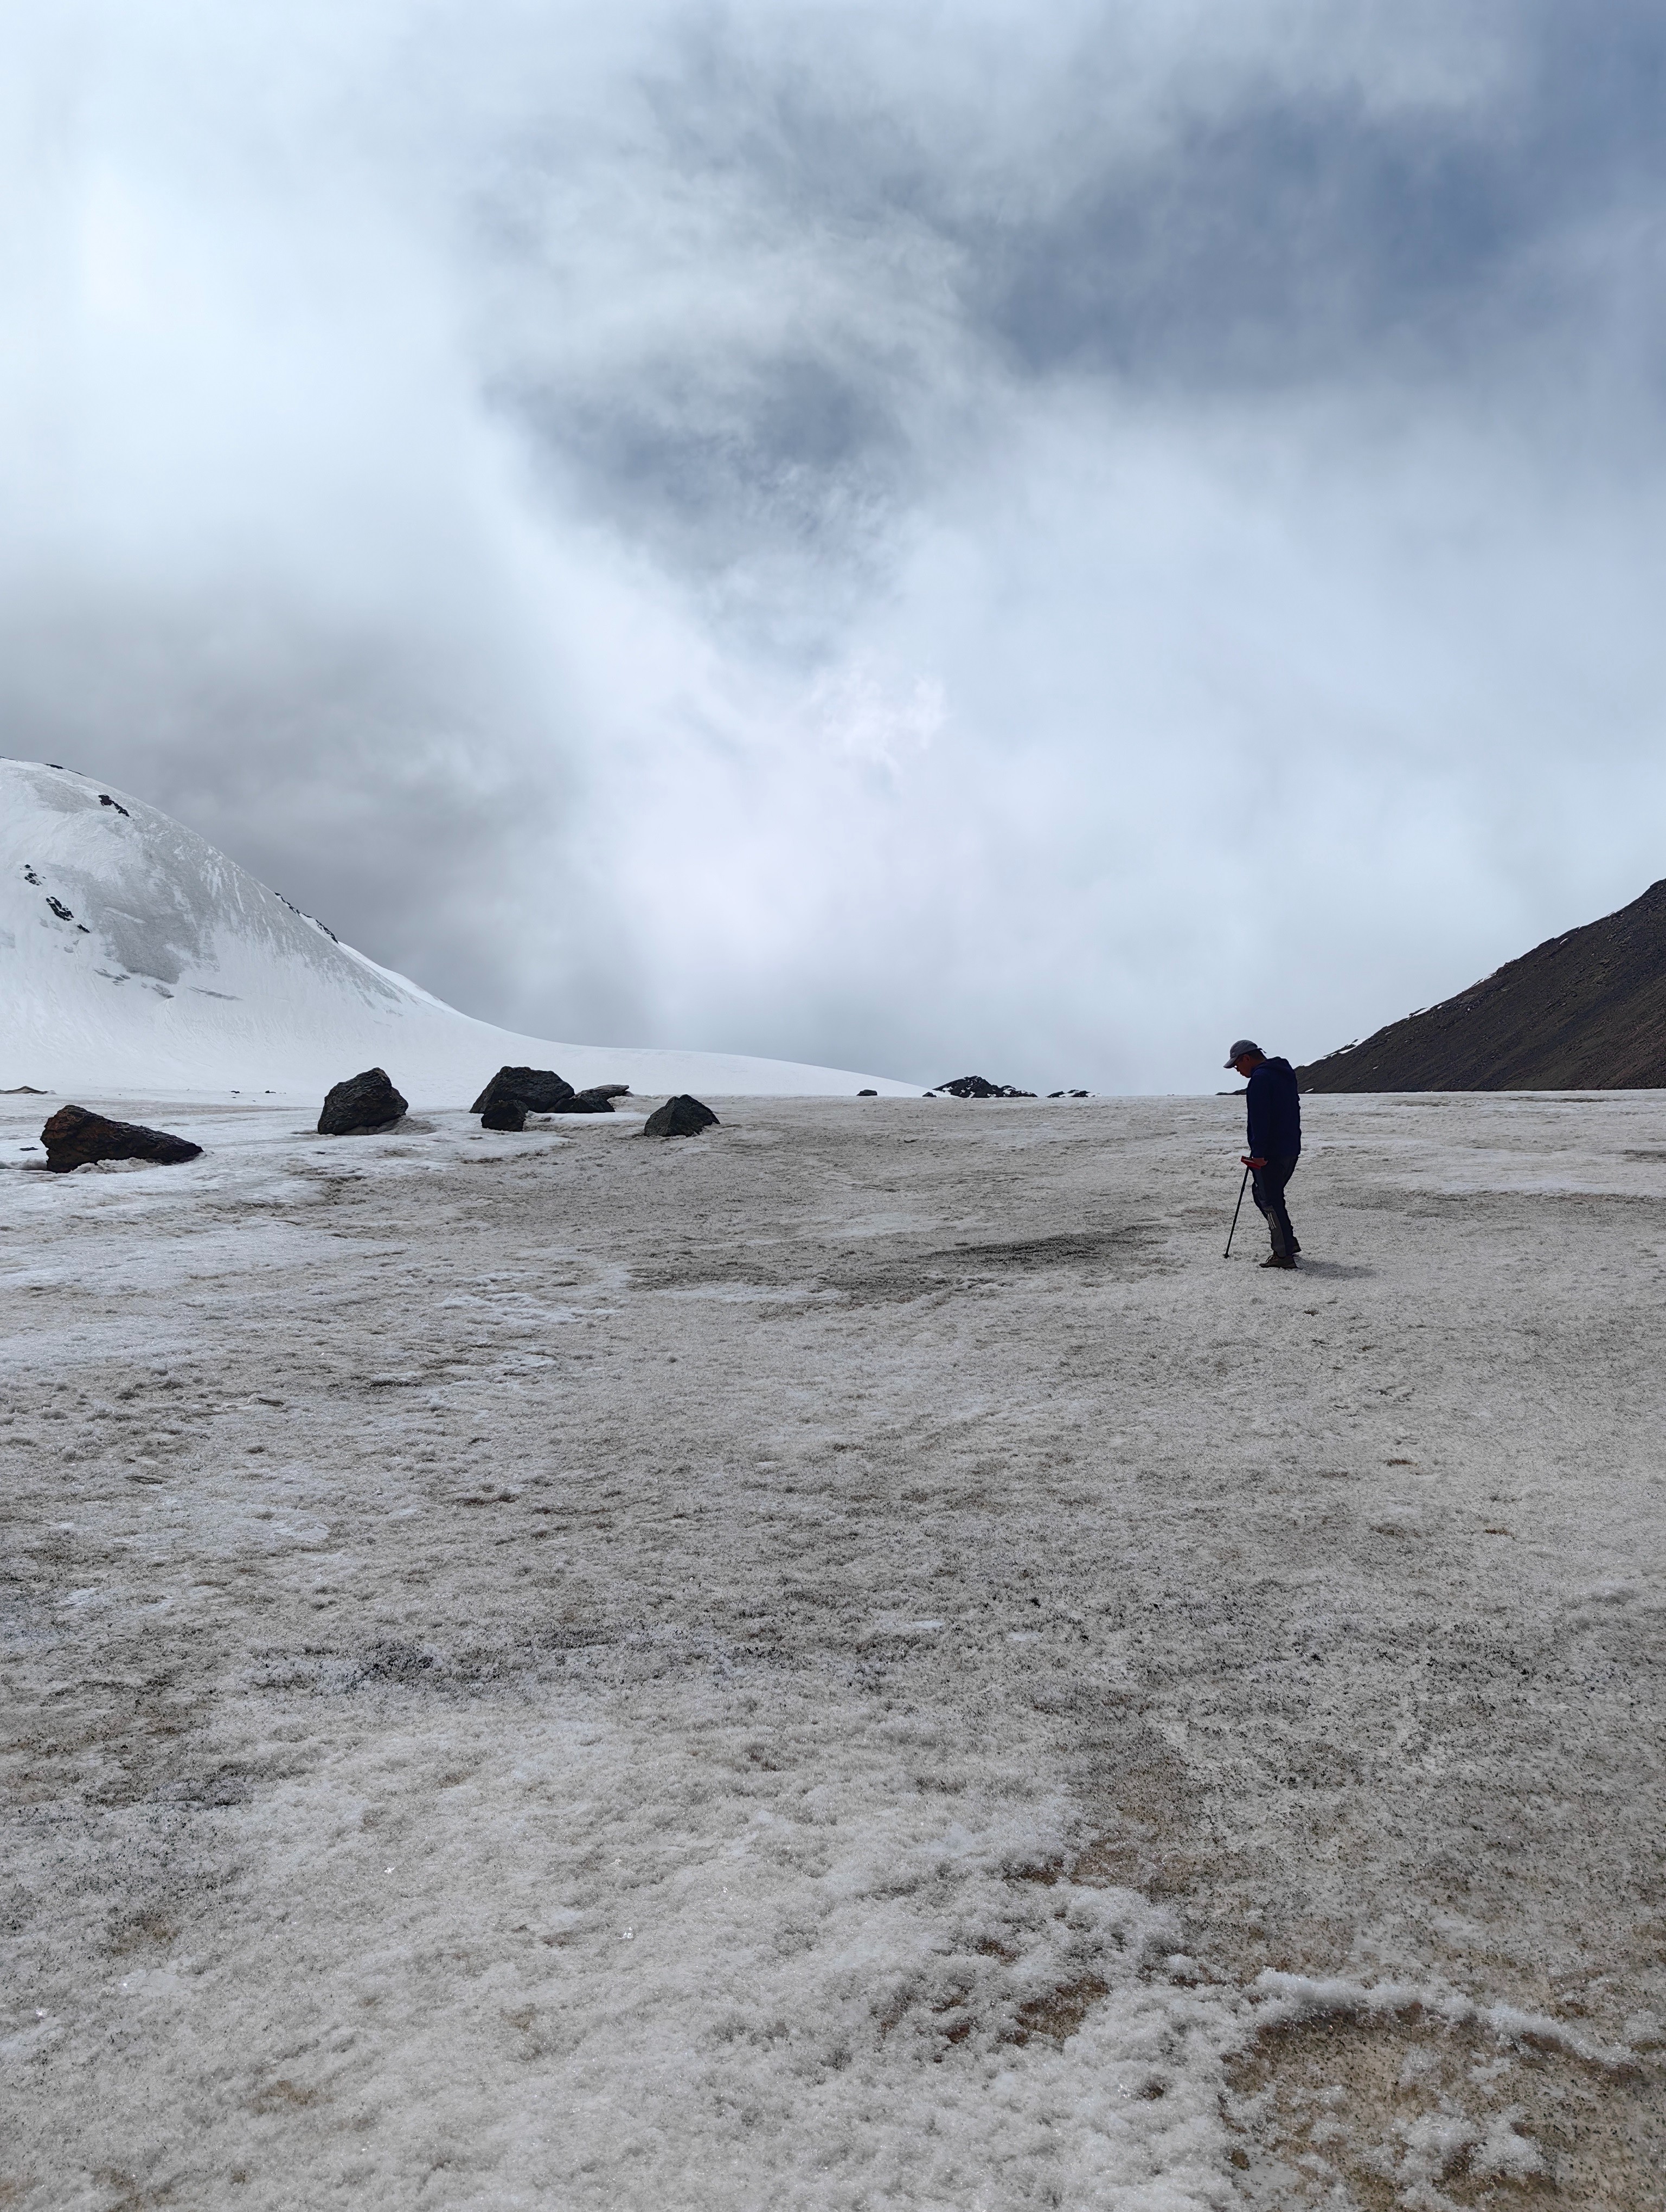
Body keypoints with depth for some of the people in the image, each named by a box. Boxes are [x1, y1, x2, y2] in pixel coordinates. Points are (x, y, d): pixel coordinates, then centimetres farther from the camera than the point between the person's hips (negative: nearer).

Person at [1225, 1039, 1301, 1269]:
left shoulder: (1260, 1078, -14)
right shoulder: (1285, 1074, 18)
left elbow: (1260, 1118, -21)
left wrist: (1259, 1153, -21)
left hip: (1270, 1154, -10)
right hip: (1291, 1149, 10)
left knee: (1270, 1200, -5)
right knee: (1263, 1193, 20)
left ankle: (1284, 1254, -6)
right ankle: (1288, 1242, 22)